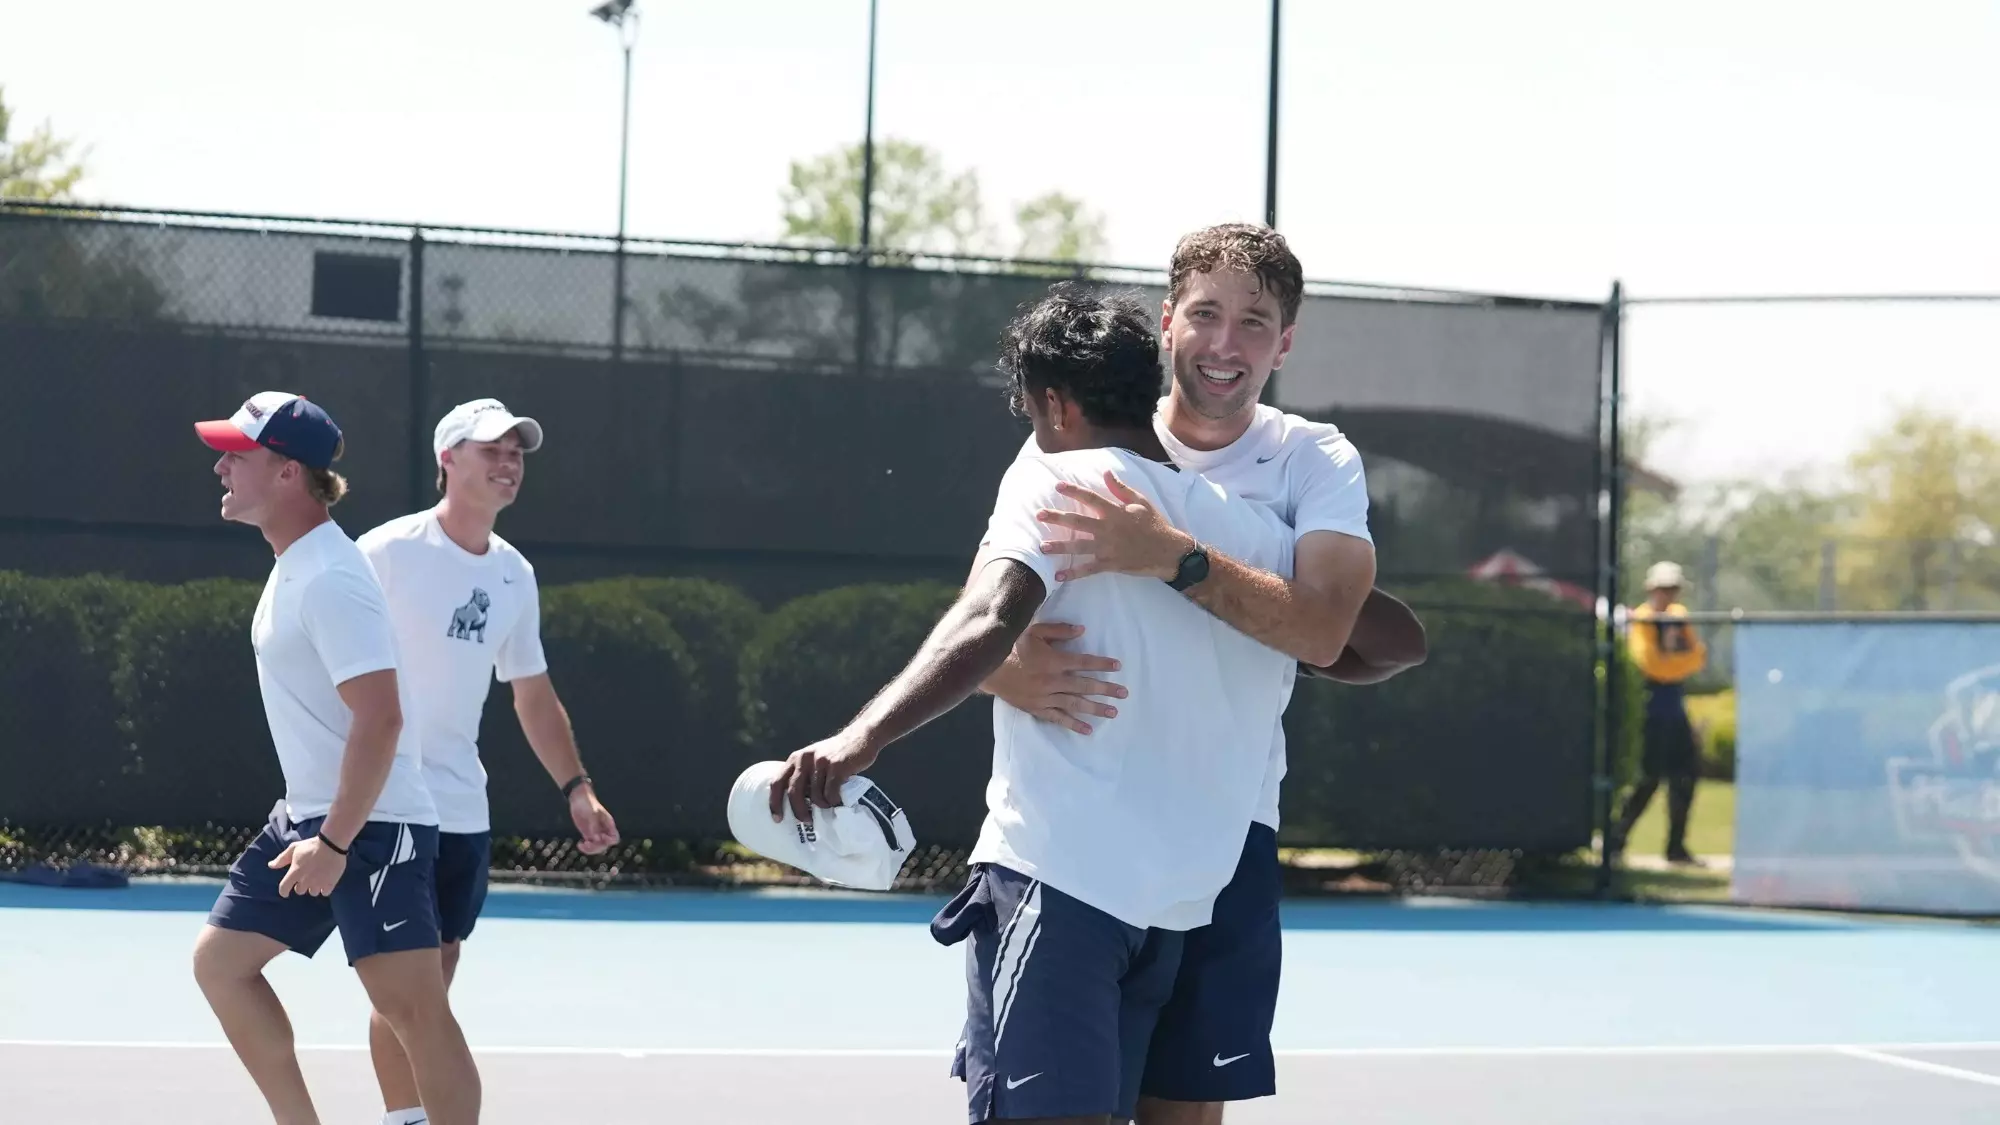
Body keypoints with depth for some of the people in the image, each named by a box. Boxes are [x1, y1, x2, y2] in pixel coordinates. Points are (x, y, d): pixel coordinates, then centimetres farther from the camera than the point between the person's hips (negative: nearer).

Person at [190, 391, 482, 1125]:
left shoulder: (331, 580, -20)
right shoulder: (291, 566, 12)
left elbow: (380, 718, -26)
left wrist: (336, 841, -26)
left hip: (371, 825, -11)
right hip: (305, 818, 11)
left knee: (414, 1008, -12)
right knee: (220, 960, 13)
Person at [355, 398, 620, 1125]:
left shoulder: (514, 574, 10)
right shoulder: (389, 552, -11)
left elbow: (533, 694, 18)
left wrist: (576, 788, 10)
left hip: (463, 810, 7)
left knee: (437, 975, 9)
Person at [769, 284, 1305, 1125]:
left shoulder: (1055, 481, -1)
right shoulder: (1259, 533, 15)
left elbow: (988, 621, -19)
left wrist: (863, 736, -32)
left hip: (1056, 868, -7)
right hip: (1177, 897, 7)